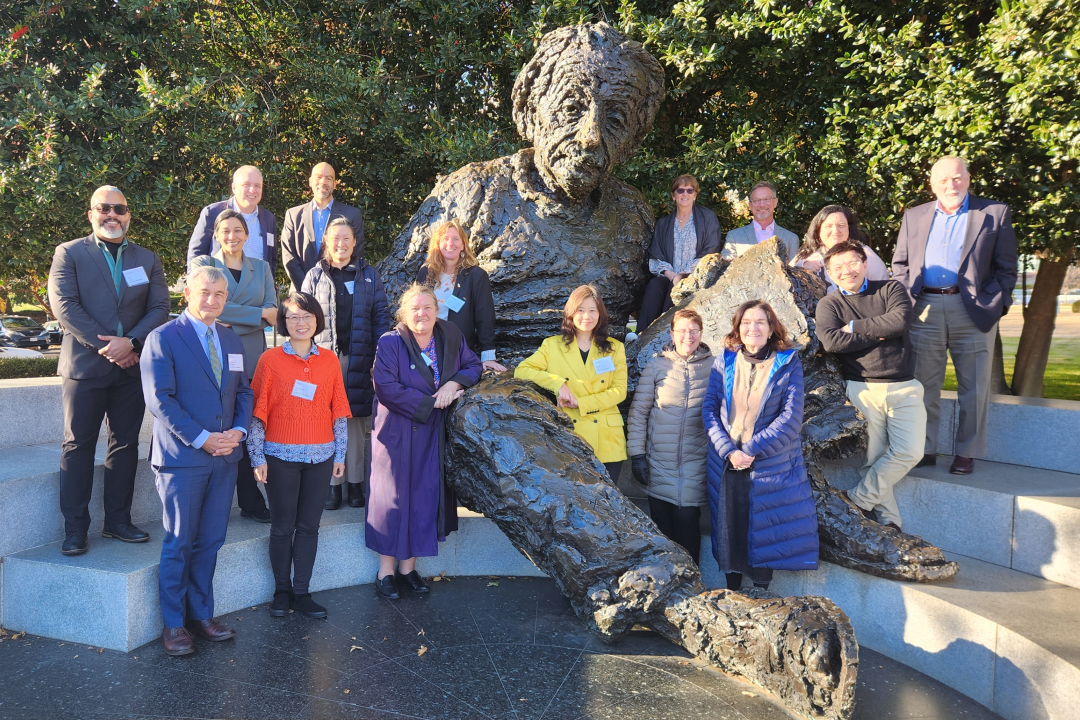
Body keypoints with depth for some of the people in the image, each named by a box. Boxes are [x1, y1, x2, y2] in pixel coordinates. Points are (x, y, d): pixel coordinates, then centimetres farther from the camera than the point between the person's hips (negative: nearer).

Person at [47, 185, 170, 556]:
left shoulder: (148, 259, 12)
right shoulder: (69, 253, 4)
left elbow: (160, 309, 3)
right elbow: (64, 306, -7)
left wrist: (130, 342, -13)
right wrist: (105, 347, -15)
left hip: (132, 366, 3)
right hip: (84, 365, -3)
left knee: (125, 444, 7)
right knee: (78, 446, 1)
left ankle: (118, 521, 17)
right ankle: (75, 529, 8)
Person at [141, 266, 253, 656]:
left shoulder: (232, 339, 13)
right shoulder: (163, 338, -6)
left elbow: (243, 391, 13)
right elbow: (160, 399, -13)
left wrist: (238, 430, -5)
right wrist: (202, 439, -17)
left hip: (225, 458, 5)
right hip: (182, 458, -5)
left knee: (210, 541, 12)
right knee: (179, 543, 4)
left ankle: (201, 614, 25)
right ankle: (174, 624, 17)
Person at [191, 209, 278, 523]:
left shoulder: (261, 268, 16)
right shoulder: (202, 264, 6)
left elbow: (272, 313, 3)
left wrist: (232, 322, -12)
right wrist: (258, 312, -7)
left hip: (250, 359, 3)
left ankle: (251, 503, 11)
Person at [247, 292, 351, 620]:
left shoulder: (329, 360, 6)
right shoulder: (271, 359, -1)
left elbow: (339, 411, 9)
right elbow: (258, 411, -1)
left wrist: (340, 454, 6)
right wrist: (257, 457, -5)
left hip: (320, 457, 2)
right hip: (281, 457, -2)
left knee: (309, 526, 8)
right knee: (282, 527, 6)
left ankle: (302, 592, 18)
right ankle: (282, 591, 21)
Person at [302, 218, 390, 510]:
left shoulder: (369, 275, 9)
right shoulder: (315, 276, 9)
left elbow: (381, 315, 6)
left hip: (358, 356, 0)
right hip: (323, 355, 0)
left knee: (357, 418, 3)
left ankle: (355, 481, 13)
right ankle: (331, 483, 9)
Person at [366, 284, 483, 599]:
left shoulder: (450, 336, 1)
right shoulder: (390, 343, -12)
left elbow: (473, 365, 9)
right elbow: (386, 389, -20)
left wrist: (454, 383, -12)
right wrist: (430, 401, -18)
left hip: (433, 434, 4)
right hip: (397, 434, -4)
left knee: (425, 495, 8)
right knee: (393, 496, 3)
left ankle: (409, 566, 23)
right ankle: (386, 569, 17)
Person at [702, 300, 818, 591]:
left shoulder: (788, 363, -2)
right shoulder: (725, 361, 4)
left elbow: (791, 417, -9)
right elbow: (709, 409, 0)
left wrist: (752, 449, -16)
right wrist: (728, 450, -13)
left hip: (771, 466, -2)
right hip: (726, 463, 2)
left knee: (765, 534, 4)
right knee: (729, 531, 10)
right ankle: (732, 592, 26)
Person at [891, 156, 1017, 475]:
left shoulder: (995, 214, 6)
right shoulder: (914, 217, 13)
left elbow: (1006, 267, 3)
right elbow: (900, 263, 15)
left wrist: (997, 303, -8)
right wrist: (905, 299, 1)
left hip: (974, 310, -2)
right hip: (925, 310, 2)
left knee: (973, 388, 4)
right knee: (924, 385, 5)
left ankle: (965, 454, 14)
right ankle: (925, 449, 15)